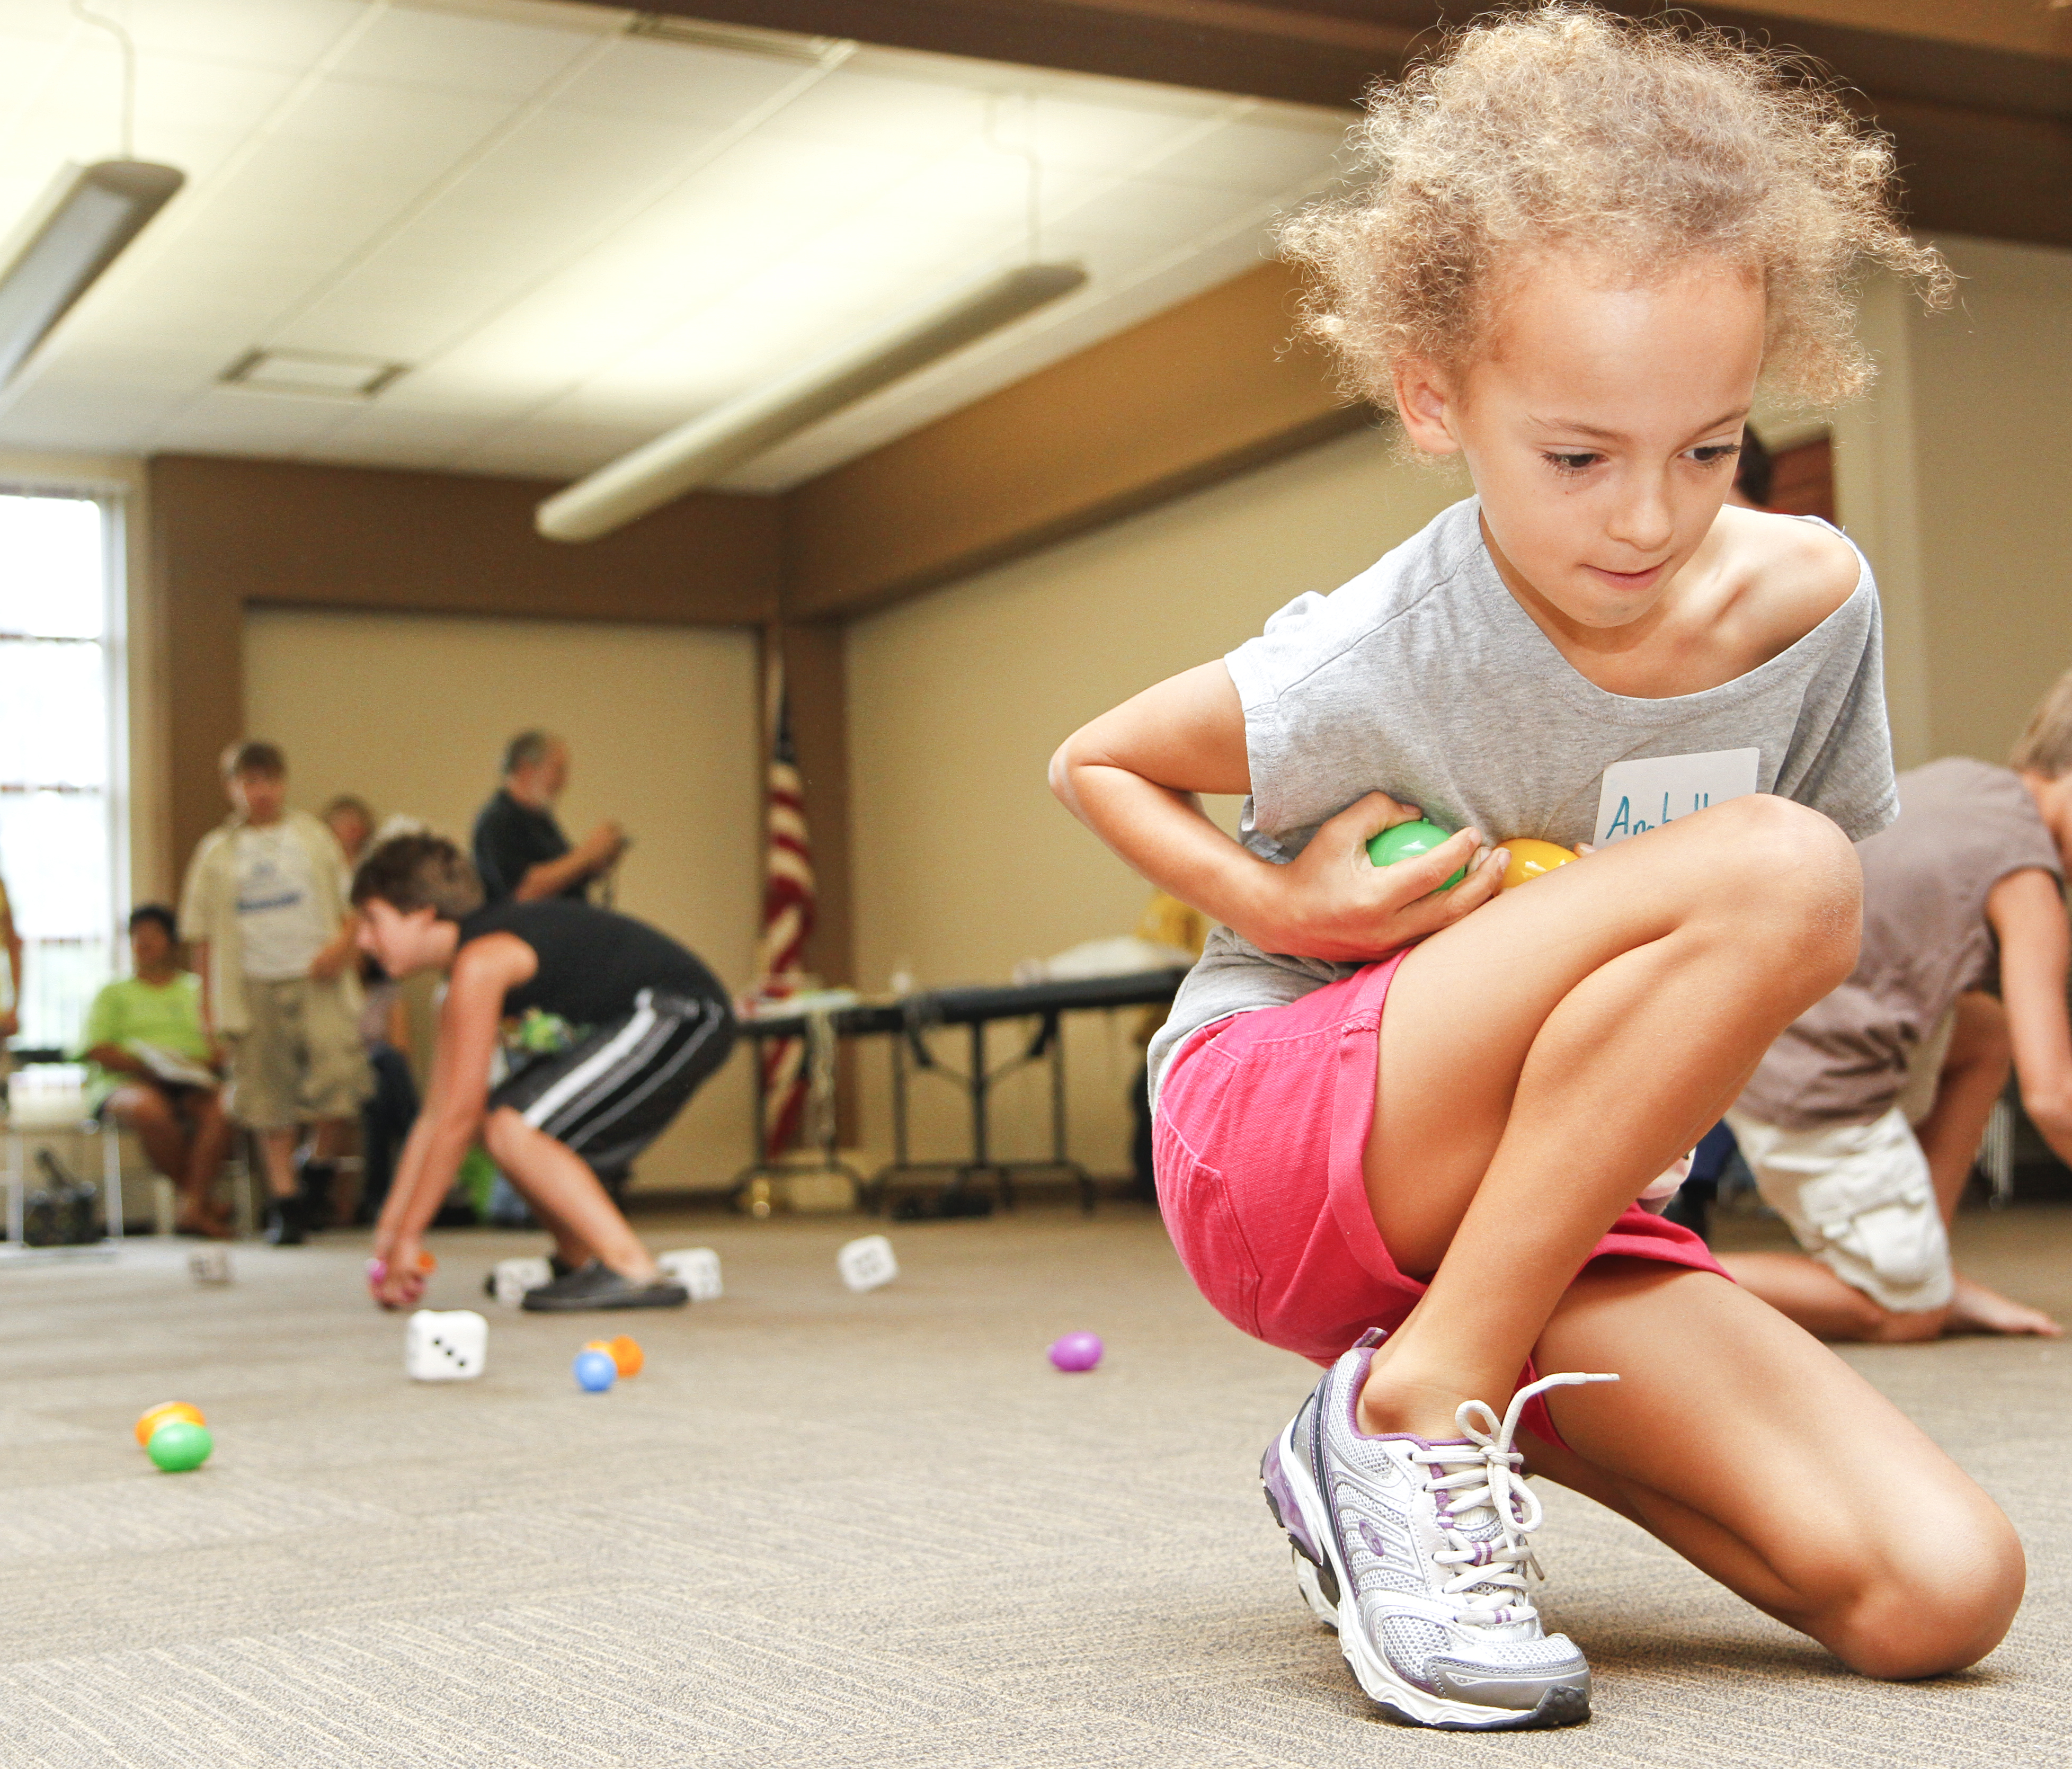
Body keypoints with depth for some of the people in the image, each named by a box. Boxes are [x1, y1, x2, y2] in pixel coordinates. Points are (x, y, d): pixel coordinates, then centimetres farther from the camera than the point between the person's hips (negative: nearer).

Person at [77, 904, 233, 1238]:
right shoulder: (114, 994, 22)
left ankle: (192, 1208, -33)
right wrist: (145, 1066, -12)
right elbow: (95, 1048, 6)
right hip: (126, 1083, -1)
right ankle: (203, 1198, -22)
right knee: (150, 1110, -39)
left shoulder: (197, 989, 26)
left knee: (220, 1108, -35)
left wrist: (204, 1062, -10)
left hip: (191, 1084, 1)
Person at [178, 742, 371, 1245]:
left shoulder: (313, 836, 11)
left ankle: (321, 1166, 10)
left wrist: (343, 942, -8)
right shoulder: (216, 853, 9)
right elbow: (202, 933, 10)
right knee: (269, 1098, 1)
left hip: (318, 980, 0)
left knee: (336, 1067, -15)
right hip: (252, 988, 1)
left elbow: (351, 902, 12)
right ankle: (285, 1201, 10)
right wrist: (209, 1002, 4)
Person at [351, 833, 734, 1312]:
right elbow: (436, 1115, 18)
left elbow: (458, 1116, -15)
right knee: (494, 1121, 11)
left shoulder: (479, 965, -15)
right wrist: (388, 1229, 17)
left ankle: (634, 1272, -15)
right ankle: (579, 1263, 22)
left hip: (680, 1016, -11)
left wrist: (408, 1236, -8)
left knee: (513, 1131, -17)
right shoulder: (464, 974, 15)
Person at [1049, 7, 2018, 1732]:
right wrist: (1291, 910, -16)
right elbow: (1096, 763, 0)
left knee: (1940, 1593, -16)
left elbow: (1820, 944, 11)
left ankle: (1478, 1401, 6)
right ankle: (1407, 1420, -20)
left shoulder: (1809, 599, -6)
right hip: (1279, 1137, -5)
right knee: (1773, 866, -30)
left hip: (1545, 1202, 5)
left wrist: (1669, 1076, -7)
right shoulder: (1379, 663, -18)